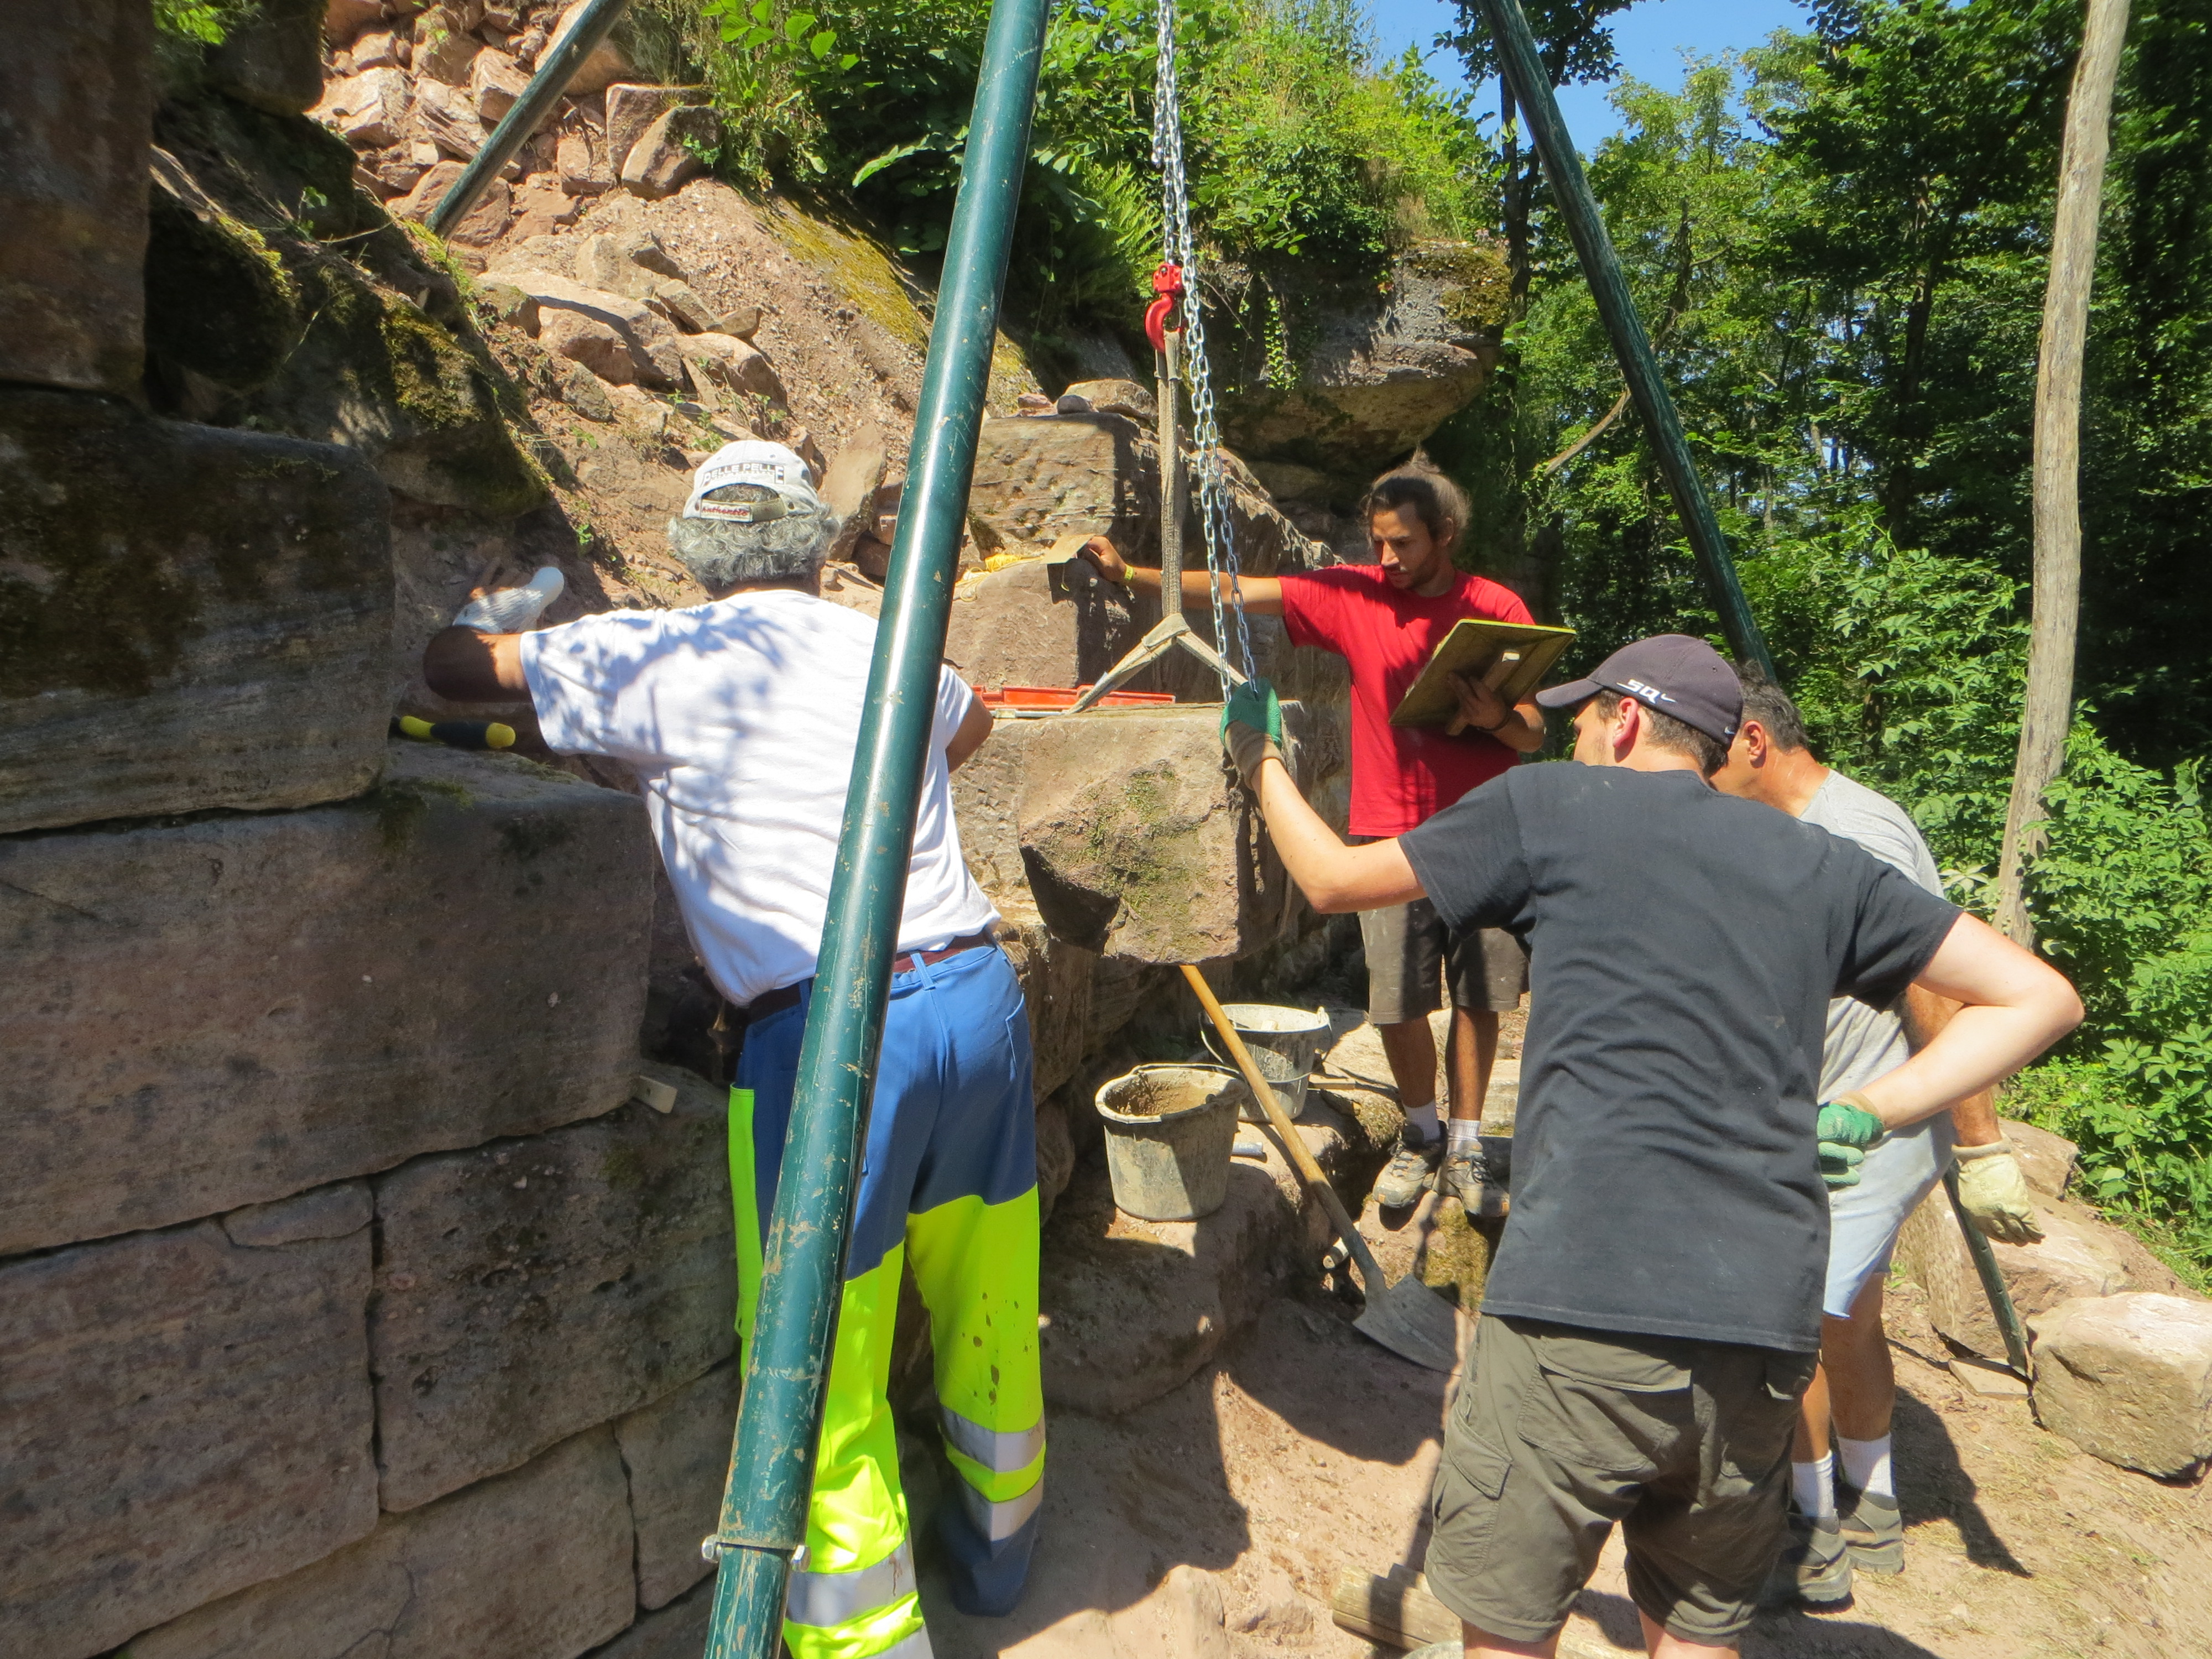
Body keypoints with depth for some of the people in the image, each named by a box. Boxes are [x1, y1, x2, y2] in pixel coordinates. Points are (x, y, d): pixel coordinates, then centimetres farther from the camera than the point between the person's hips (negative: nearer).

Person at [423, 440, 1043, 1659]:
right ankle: (995, 1549, 43)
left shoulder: (662, 660, -2)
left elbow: (451, 668, 9)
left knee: (824, 1354, 8)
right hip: (980, 993, 6)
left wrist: (496, 619, 30)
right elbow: (970, 723, 36)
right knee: (988, 1301, 21)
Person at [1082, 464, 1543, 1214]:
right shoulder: (1353, 596, 2)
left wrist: (1495, 717, -21)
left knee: (1479, 997, 5)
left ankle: (1465, 1146, 24)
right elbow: (1239, 591, -2)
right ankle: (1421, 1133, 25)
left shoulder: (1498, 609, -1)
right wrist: (1131, 575, -10)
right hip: (1394, 834, 0)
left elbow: (1533, 737, 1)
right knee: (1398, 1000, -1)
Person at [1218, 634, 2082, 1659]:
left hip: (1576, 1316, -5)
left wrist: (1261, 762, 29)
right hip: (1766, 1336, 5)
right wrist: (1864, 1115, 12)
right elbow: (2038, 999, 16)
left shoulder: (1548, 809, 3)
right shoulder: (1818, 863, 14)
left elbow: (1332, 882, 12)